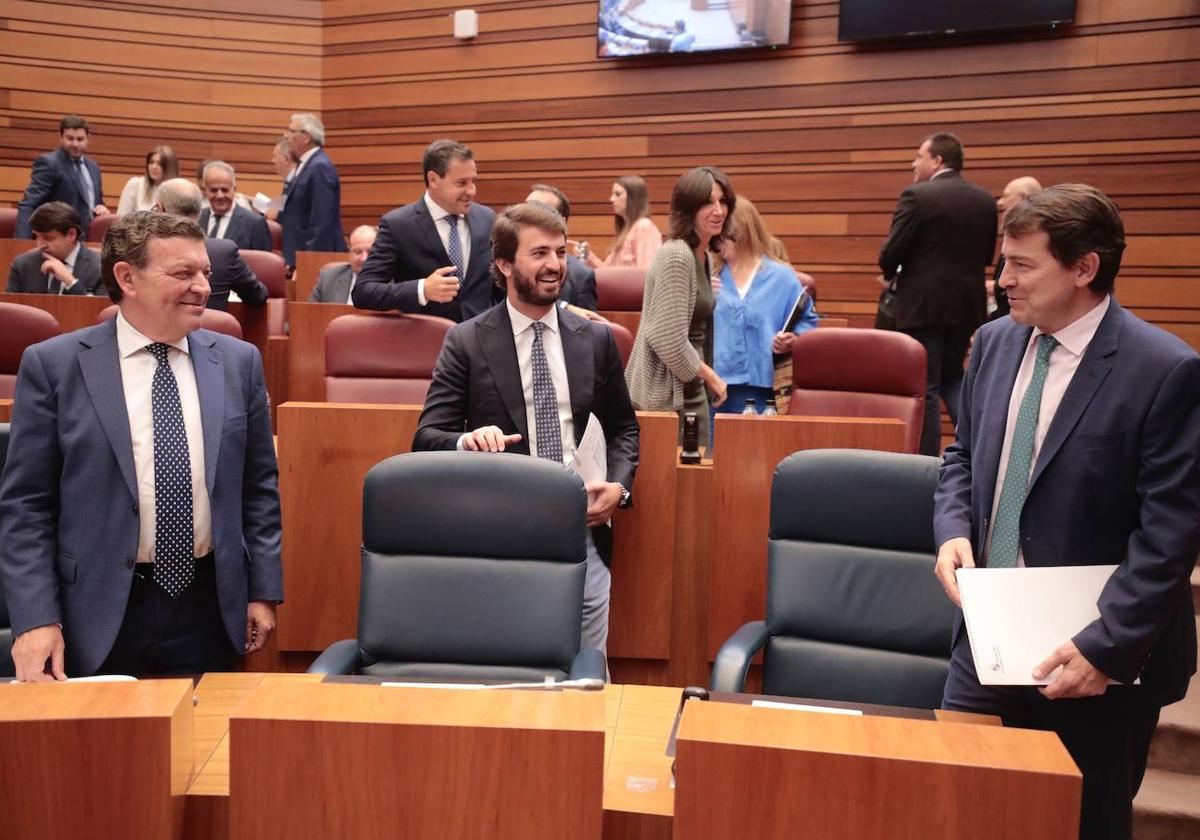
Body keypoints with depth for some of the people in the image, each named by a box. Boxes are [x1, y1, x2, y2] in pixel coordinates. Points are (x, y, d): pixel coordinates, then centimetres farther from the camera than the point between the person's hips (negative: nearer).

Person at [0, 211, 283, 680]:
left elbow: (259, 487, 8)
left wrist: (263, 590, 5)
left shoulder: (239, 362, 4)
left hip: (210, 608, 2)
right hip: (101, 613, -2)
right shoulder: (53, 365, -3)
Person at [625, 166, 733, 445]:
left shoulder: (704, 257, 12)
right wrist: (710, 376, -10)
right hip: (665, 394, -9)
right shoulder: (676, 255, -16)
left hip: (691, 391, 9)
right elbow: (669, 339, -22)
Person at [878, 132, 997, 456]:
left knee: (924, 386, 3)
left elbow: (890, 254, -13)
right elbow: (987, 255, 11)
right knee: (952, 377, 20)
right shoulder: (985, 200, 7)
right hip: (967, 304, 6)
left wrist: (892, 276, 7)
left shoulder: (917, 196, -12)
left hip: (923, 304, -6)